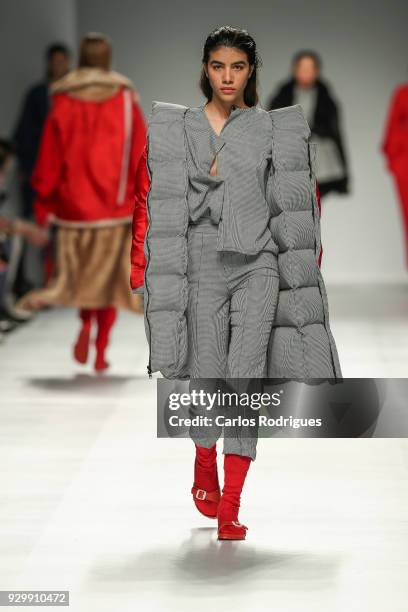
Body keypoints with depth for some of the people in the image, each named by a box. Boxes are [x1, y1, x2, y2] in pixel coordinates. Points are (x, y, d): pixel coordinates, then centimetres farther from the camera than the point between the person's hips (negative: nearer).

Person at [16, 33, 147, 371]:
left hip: (74, 204, 0)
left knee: (82, 273, 19)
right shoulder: (126, 101, -3)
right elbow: (140, 158, -3)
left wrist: (44, 207, 6)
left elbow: (49, 162, -3)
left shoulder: (63, 102, -3)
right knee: (109, 278, 9)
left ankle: (86, 324, -5)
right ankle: (101, 351, 5)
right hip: (116, 206, 0)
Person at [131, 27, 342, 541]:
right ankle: (205, 468, 31)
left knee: (246, 378, -8)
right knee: (208, 375, 1)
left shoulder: (277, 130, 8)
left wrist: (304, 264, 7)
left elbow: (297, 204, 11)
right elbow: (149, 201, 7)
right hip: (202, 263, 0)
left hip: (257, 266, 0)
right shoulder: (173, 129, 7)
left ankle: (230, 509, -5)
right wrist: (140, 268, 3)